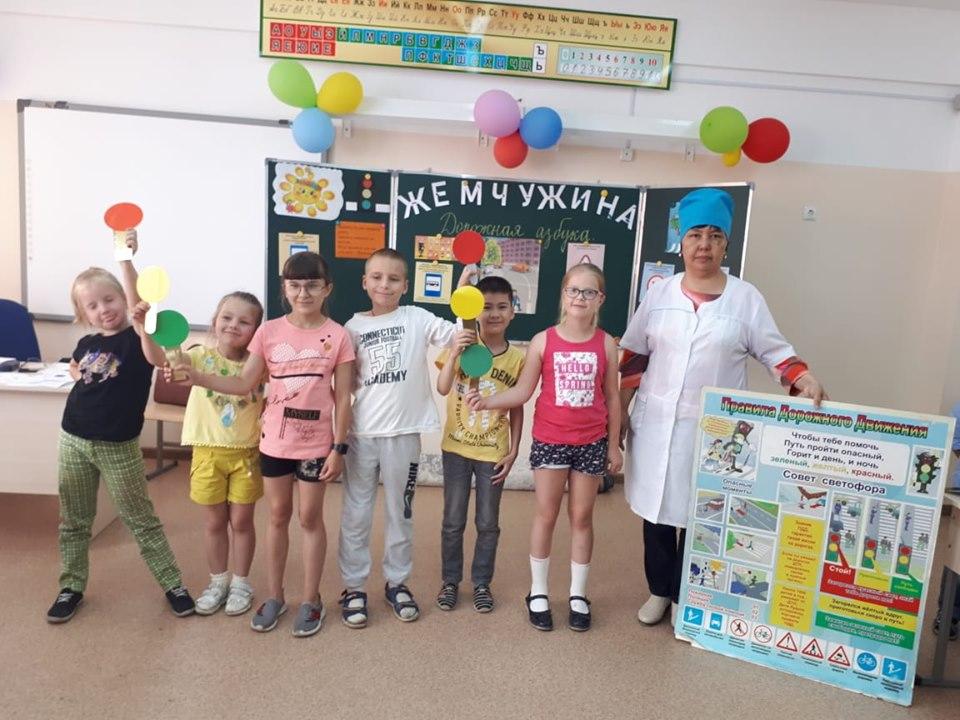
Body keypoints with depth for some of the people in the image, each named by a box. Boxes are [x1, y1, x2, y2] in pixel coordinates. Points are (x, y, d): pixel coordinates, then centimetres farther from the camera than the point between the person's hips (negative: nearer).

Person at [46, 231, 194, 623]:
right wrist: (79, 374, 4)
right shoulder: (86, 344, 2)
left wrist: (125, 257, -40)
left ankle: (173, 584, 17)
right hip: (73, 440, 5)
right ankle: (71, 587, 32)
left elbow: (137, 300, -32)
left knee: (141, 520, 4)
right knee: (74, 520, 16)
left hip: (118, 447, -5)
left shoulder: (137, 337, -12)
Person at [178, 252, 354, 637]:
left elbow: (343, 398, -6)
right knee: (278, 516, 15)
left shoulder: (337, 336, -9)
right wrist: (194, 376, -12)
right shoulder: (269, 331, -2)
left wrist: (339, 447, -9)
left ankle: (311, 599, 25)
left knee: (310, 518, 10)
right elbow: (245, 384, 0)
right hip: (274, 439, 3)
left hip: (316, 442, -2)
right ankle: (275, 596, 31)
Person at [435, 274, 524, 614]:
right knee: (453, 521, 11)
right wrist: (456, 350, -34)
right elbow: (442, 388, -23)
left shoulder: (517, 358, -3)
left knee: (488, 524, 12)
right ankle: (450, 581, 29)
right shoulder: (460, 346, -8)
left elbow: (517, 408, 3)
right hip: (457, 448, -1)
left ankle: (482, 583, 30)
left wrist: (513, 451, -1)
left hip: (493, 453, 1)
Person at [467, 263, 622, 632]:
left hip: (591, 442, 1)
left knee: (581, 518, 12)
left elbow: (611, 397, 4)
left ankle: (578, 594, 27)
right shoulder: (543, 341, -6)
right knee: (546, 516, 9)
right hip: (549, 440, -1)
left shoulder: (606, 344, -2)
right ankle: (538, 592, 25)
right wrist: (487, 401, -20)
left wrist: (614, 445, 5)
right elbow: (522, 391, -5)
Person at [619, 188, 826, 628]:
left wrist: (805, 381, -19)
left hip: (711, 428, -2)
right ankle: (659, 591, 31)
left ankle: (685, 598, 27)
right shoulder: (660, 293, 3)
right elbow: (633, 356, 7)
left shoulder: (746, 298, -2)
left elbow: (776, 352, 0)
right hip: (655, 423, 2)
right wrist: (620, 410, 5)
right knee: (657, 510, 11)